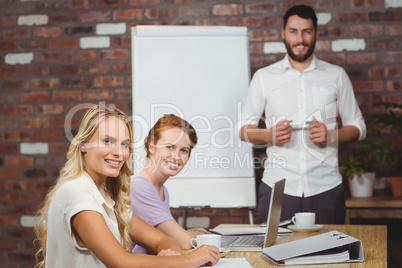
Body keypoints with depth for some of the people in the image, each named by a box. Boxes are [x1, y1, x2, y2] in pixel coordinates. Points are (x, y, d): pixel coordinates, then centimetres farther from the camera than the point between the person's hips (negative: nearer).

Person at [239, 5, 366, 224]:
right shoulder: (264, 77, 9)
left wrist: (331, 135, -9)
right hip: (277, 188, 0)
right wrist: (268, 135, -11)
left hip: (325, 188, 1)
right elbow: (244, 128, 10)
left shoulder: (336, 76, 10)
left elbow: (357, 126, 12)